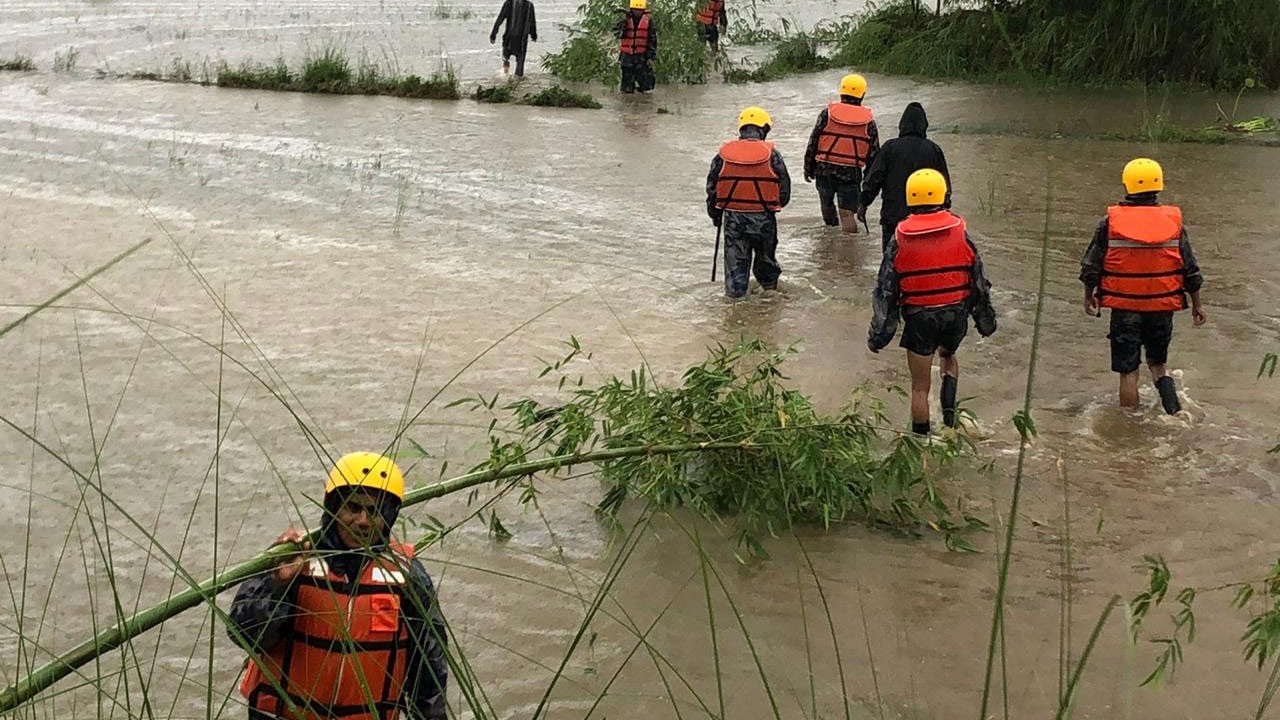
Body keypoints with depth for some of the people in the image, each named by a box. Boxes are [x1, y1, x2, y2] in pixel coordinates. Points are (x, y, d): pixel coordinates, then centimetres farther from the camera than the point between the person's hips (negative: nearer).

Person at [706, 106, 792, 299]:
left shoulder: (723, 154, -2)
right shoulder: (771, 155, -8)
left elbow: (712, 186, 3)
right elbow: (784, 189, -3)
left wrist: (715, 214, 17)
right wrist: (776, 205, 17)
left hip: (732, 216, 1)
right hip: (763, 217, -1)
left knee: (735, 256, 13)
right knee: (766, 254, 20)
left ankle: (735, 288, 10)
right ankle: (769, 283, 37)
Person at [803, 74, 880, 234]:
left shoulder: (827, 114, -1)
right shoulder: (868, 120, 2)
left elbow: (813, 142, 1)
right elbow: (874, 153, 6)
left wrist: (808, 168, 10)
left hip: (825, 170, 1)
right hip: (851, 173, -1)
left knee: (826, 202, 26)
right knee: (847, 212, -3)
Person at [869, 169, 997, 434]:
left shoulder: (900, 238, -7)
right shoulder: (960, 232, -6)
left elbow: (886, 288, -3)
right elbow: (979, 279, 2)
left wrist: (878, 333, 4)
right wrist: (986, 319, 16)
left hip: (919, 317, -2)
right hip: (956, 313, 2)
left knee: (920, 387, 9)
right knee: (948, 355, 31)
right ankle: (949, 408, 11)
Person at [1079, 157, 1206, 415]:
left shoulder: (1110, 222, -8)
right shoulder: (1173, 222, -3)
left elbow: (1091, 266, -1)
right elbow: (1191, 269, 3)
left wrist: (1088, 297, 16)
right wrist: (1197, 304, 15)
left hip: (1124, 308, -2)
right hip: (1162, 308, 2)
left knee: (1128, 371, 6)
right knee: (1157, 362, 19)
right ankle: (1173, 410, -3)